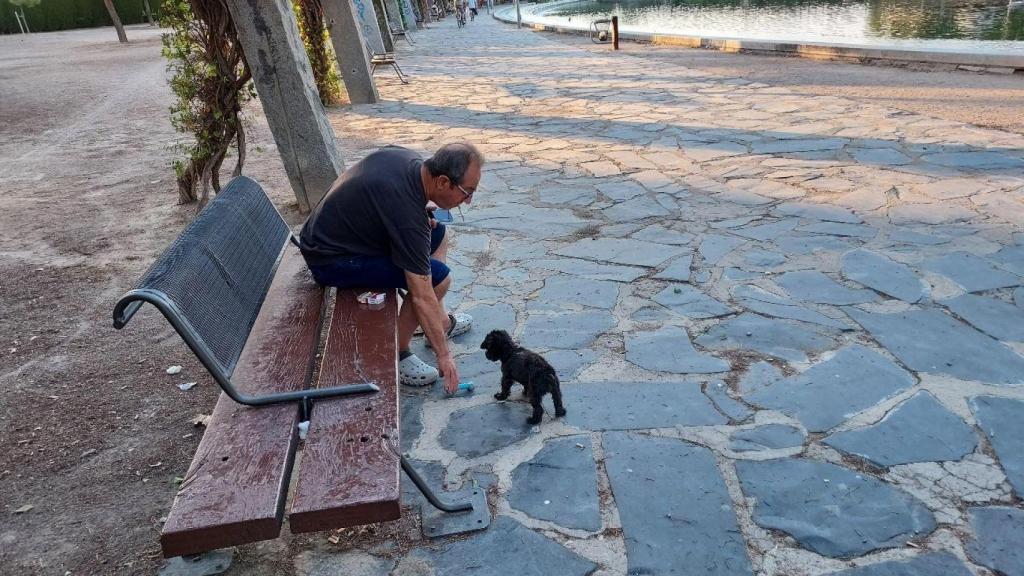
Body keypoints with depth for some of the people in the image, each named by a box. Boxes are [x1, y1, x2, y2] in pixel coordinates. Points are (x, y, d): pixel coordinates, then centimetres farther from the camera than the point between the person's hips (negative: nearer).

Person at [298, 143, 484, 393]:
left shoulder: (406, 156, -7)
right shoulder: (409, 216, -31)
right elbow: (422, 297, -26)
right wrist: (444, 355, -17)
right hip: (331, 260, -10)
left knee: (437, 233, 13)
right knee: (438, 276, -20)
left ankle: (441, 321, 23)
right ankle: (396, 352, -2)